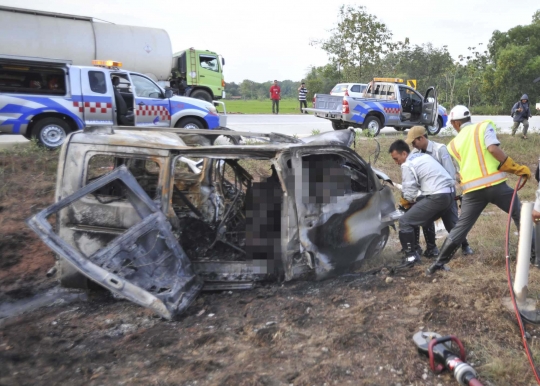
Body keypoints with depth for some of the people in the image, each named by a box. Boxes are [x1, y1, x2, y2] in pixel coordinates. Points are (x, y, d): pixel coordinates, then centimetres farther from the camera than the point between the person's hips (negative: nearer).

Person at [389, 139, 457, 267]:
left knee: (405, 222, -5)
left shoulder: (407, 165, -6)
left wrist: (404, 203, 13)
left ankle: (411, 255, -7)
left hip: (437, 197, -10)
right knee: (425, 218, 29)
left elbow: (409, 192, -8)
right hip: (450, 194, 10)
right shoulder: (423, 156, 21)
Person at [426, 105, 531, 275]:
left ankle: (438, 263, 11)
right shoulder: (484, 126, 6)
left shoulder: (454, 144, 17)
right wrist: (517, 168, -7)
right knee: (521, 216, 16)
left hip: (472, 190, 3)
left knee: (460, 227, 11)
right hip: (495, 184, -3)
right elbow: (493, 148, -12)